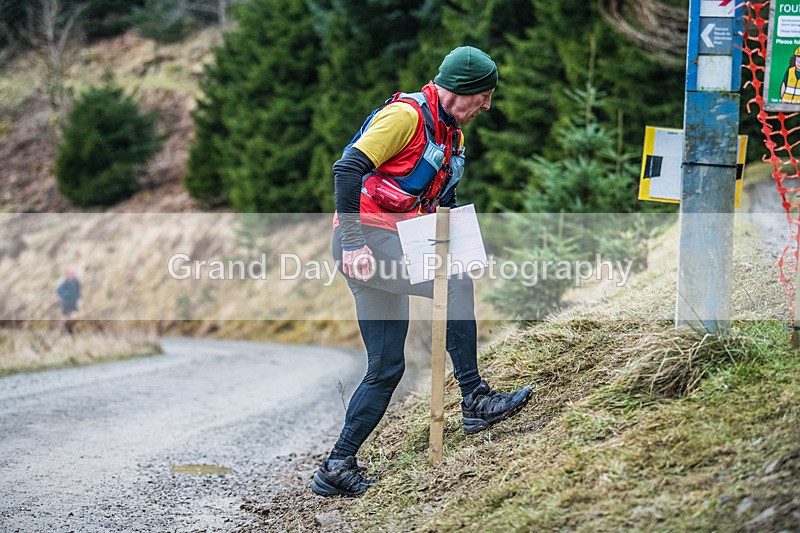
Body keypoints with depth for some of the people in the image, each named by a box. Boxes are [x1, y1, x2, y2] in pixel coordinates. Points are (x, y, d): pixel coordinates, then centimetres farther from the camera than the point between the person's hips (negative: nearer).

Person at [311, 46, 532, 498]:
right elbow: (348, 170, -20)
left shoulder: (453, 135, 18)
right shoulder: (407, 114, -11)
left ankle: (337, 469, 9)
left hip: (393, 249, 10)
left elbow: (444, 205, 24)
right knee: (457, 284, -23)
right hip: (367, 239, -9)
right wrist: (352, 243, -26)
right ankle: (475, 400, -18)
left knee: (386, 368, 6)